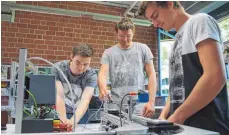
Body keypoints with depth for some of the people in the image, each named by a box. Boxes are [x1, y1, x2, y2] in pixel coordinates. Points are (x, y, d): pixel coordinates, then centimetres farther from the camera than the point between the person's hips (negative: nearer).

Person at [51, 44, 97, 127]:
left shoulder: (91, 75, -13)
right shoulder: (58, 68, -13)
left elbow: (85, 100, -24)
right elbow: (58, 96, -20)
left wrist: (73, 120, -39)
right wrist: (64, 120, -31)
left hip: (80, 115, 0)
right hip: (58, 114, 0)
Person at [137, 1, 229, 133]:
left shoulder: (199, 21, -6)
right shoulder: (179, 40, 17)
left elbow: (215, 78, -20)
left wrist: (177, 116, -15)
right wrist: (164, 115, 4)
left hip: (205, 125, -8)